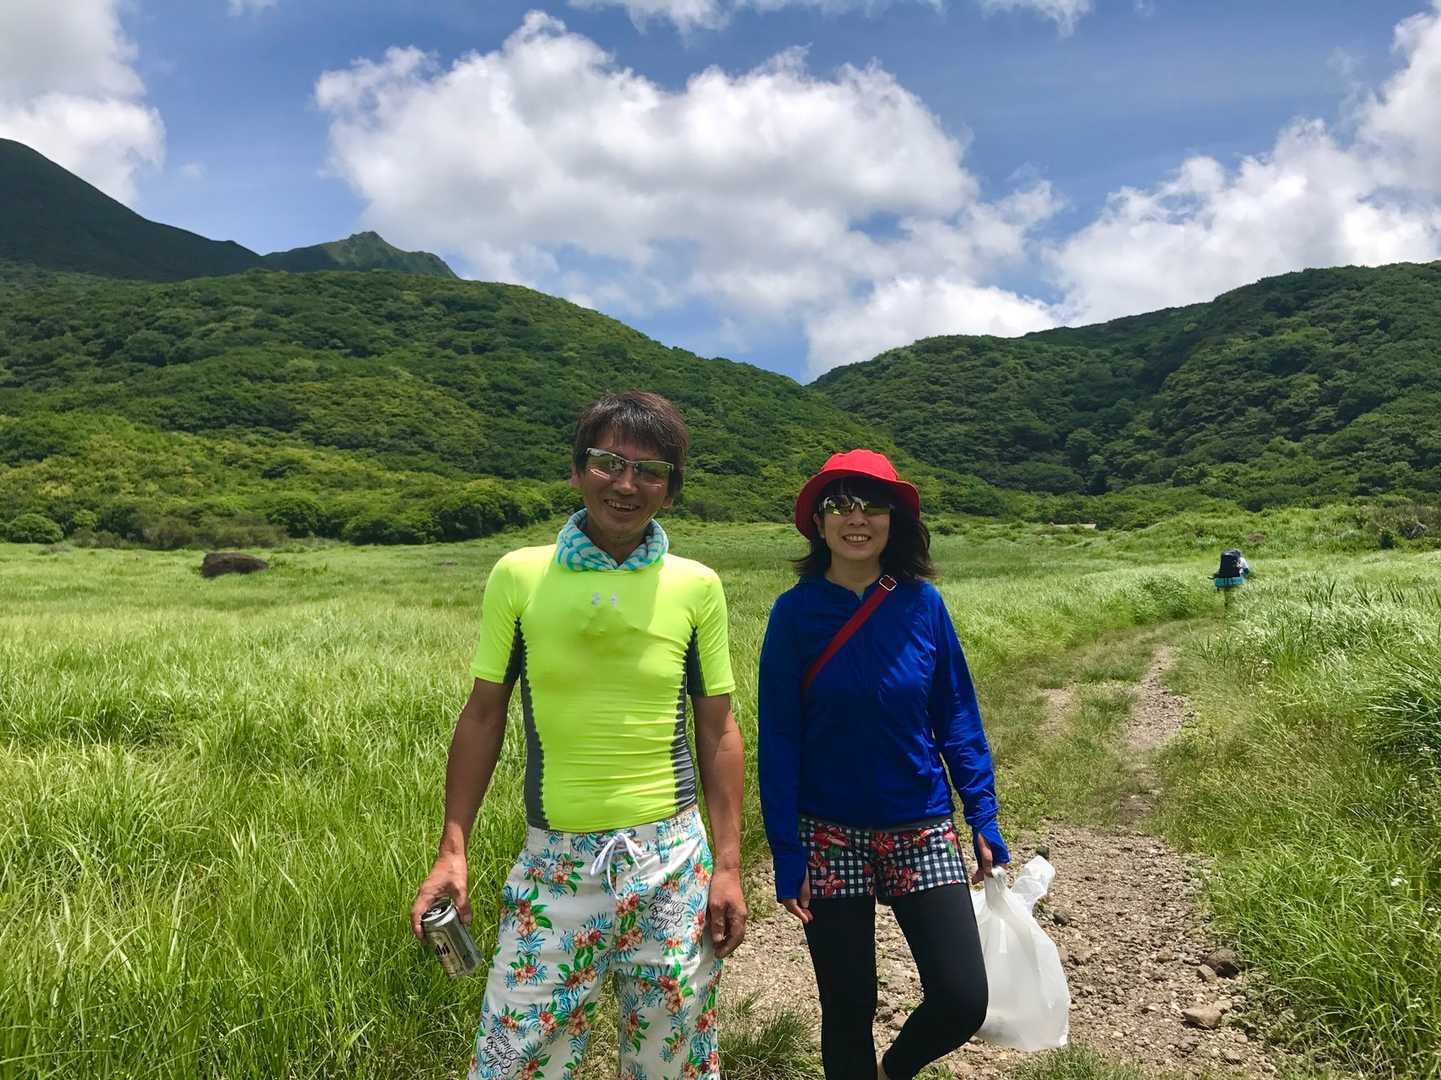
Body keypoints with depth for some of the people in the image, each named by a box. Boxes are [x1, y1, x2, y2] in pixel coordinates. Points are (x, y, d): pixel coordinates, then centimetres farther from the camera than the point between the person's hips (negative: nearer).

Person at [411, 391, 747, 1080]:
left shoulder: (696, 587, -2)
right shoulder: (518, 575, -3)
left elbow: (718, 728, 3)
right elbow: (483, 715, 3)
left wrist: (728, 865, 0)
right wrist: (452, 850, 0)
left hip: (672, 859, 1)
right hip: (555, 861, 0)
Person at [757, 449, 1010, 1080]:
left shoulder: (921, 603, -4)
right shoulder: (795, 612, -8)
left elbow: (957, 719, 2)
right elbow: (779, 739, -7)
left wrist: (984, 821, 0)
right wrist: (786, 854, -8)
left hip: (921, 832, 2)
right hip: (830, 838, -1)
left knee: (962, 1002, 0)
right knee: (848, 1009, 8)